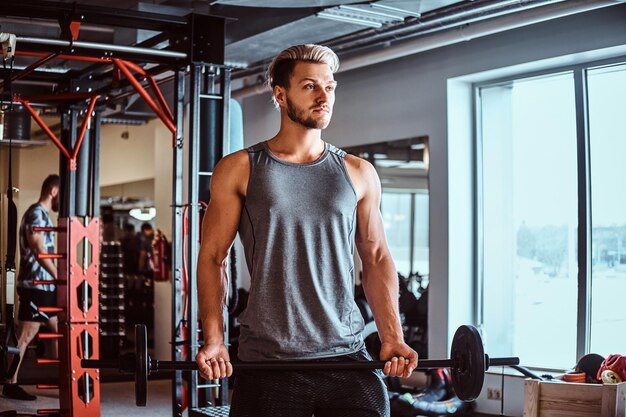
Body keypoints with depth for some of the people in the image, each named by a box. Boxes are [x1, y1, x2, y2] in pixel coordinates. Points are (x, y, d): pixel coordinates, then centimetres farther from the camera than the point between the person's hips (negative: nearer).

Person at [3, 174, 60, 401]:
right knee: (25, 336, -5)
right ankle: (11, 384, 0)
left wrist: (57, 279, 19)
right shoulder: (37, 213, -11)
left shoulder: (42, 215, 19)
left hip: (45, 286, 10)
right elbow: (38, 251, -21)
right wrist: (60, 277, -23)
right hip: (36, 286, -10)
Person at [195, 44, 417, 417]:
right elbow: (213, 258, 2)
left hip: (348, 356, 2)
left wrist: (392, 337, 0)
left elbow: (377, 259, 11)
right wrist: (215, 341, -8)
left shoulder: (358, 174, 9)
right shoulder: (240, 170, 3)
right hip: (267, 361, -2)